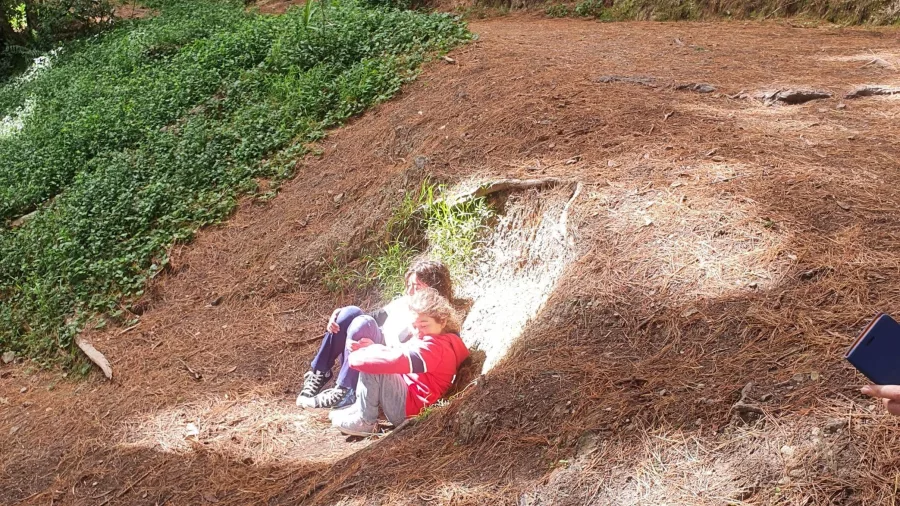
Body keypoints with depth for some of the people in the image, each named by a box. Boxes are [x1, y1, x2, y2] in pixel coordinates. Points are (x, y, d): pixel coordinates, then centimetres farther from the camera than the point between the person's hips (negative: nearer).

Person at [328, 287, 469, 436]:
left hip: (409, 408, -11)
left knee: (371, 364, -25)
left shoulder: (435, 347, -21)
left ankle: (365, 422, -13)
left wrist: (357, 358, -22)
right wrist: (373, 348, -6)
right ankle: (361, 406, 5)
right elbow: (397, 354, 12)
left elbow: (398, 360, -34)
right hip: (407, 394, 11)